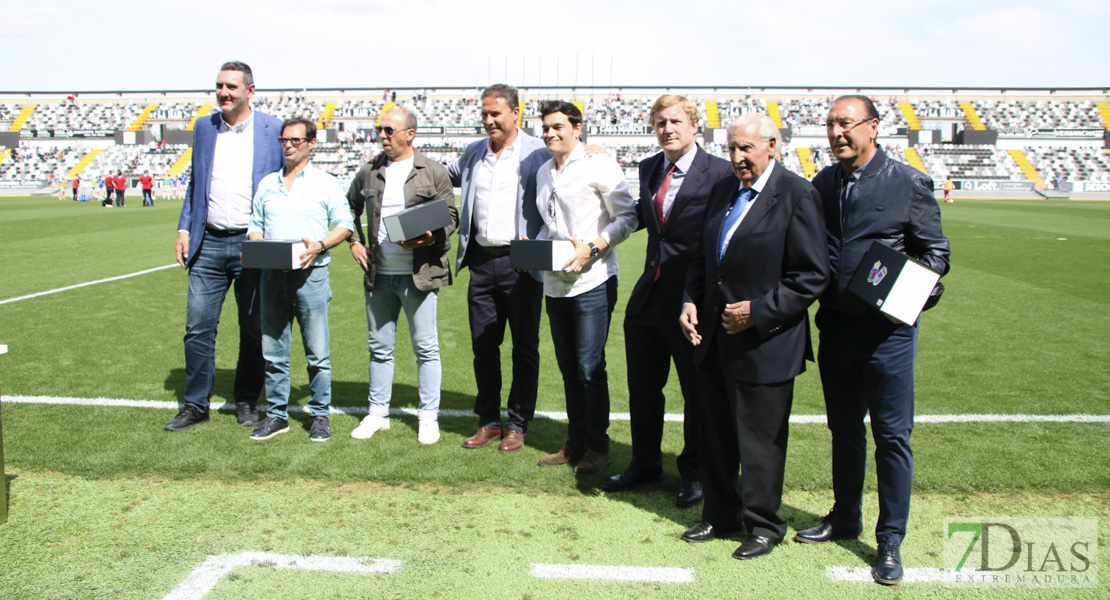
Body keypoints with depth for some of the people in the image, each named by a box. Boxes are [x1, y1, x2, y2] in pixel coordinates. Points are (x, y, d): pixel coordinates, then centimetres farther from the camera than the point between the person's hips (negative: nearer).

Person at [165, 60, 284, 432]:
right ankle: (195, 405, 13)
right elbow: (195, 183, 17)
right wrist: (184, 228, 8)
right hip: (209, 244, 3)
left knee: (253, 329, 7)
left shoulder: (273, 130, 0)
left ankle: (246, 402, 21)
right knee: (198, 325, 1)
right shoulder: (204, 127, 11)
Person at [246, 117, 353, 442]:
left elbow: (345, 224, 2)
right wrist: (255, 246, -3)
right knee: (272, 351, 7)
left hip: (310, 273, -4)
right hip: (272, 275, 4)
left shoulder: (325, 183, 5)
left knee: (317, 352, 0)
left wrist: (320, 245, -15)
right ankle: (277, 414, 17)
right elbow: (255, 225, 19)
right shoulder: (267, 184, 16)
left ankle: (320, 415, 11)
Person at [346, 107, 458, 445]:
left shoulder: (433, 173, -1)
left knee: (426, 347, 2)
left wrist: (431, 238, -18)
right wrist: (355, 242, 11)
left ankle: (428, 417, 12)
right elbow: (350, 208, 24)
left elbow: (450, 216, 0)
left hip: (419, 274, -4)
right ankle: (378, 413, 23)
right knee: (379, 347, 12)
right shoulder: (369, 173, 10)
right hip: (378, 274, 4)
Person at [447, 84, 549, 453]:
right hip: (482, 262, 5)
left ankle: (518, 425, 16)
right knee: (483, 346, 10)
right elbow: (446, 177, 31)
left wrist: (537, 244, -19)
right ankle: (488, 422, 22)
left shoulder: (536, 154, -5)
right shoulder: (473, 154, 13)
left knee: (524, 347, 5)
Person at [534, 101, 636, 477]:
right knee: (569, 369, 14)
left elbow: (627, 217, -9)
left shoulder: (598, 166, -7)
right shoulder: (544, 172, 15)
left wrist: (591, 248, -18)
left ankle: (597, 447, 12)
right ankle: (576, 443, 25)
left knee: (590, 369, -4)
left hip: (592, 282, -7)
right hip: (555, 283, 7)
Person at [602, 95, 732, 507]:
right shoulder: (648, 169, 10)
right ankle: (645, 463, 36)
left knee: (698, 392, 9)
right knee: (642, 387, 16)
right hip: (648, 297, 6)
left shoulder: (720, 174, -12)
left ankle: (694, 473, 28)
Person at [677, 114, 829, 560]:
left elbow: (812, 277, -13)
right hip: (714, 339, 7)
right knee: (716, 435, 17)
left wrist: (758, 311, -18)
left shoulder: (797, 195, -11)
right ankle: (720, 514, 35)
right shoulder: (723, 191, 11)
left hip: (764, 343, -7)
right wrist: (690, 301, 3)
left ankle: (764, 524, 25)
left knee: (761, 441, 6)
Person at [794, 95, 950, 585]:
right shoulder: (823, 183, 8)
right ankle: (845, 517, 34)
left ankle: (890, 541, 15)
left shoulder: (909, 183, -5)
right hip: (835, 325, 5)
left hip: (887, 328, -4)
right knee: (844, 428, 17)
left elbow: (935, 252, -2)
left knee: (892, 435, 1)